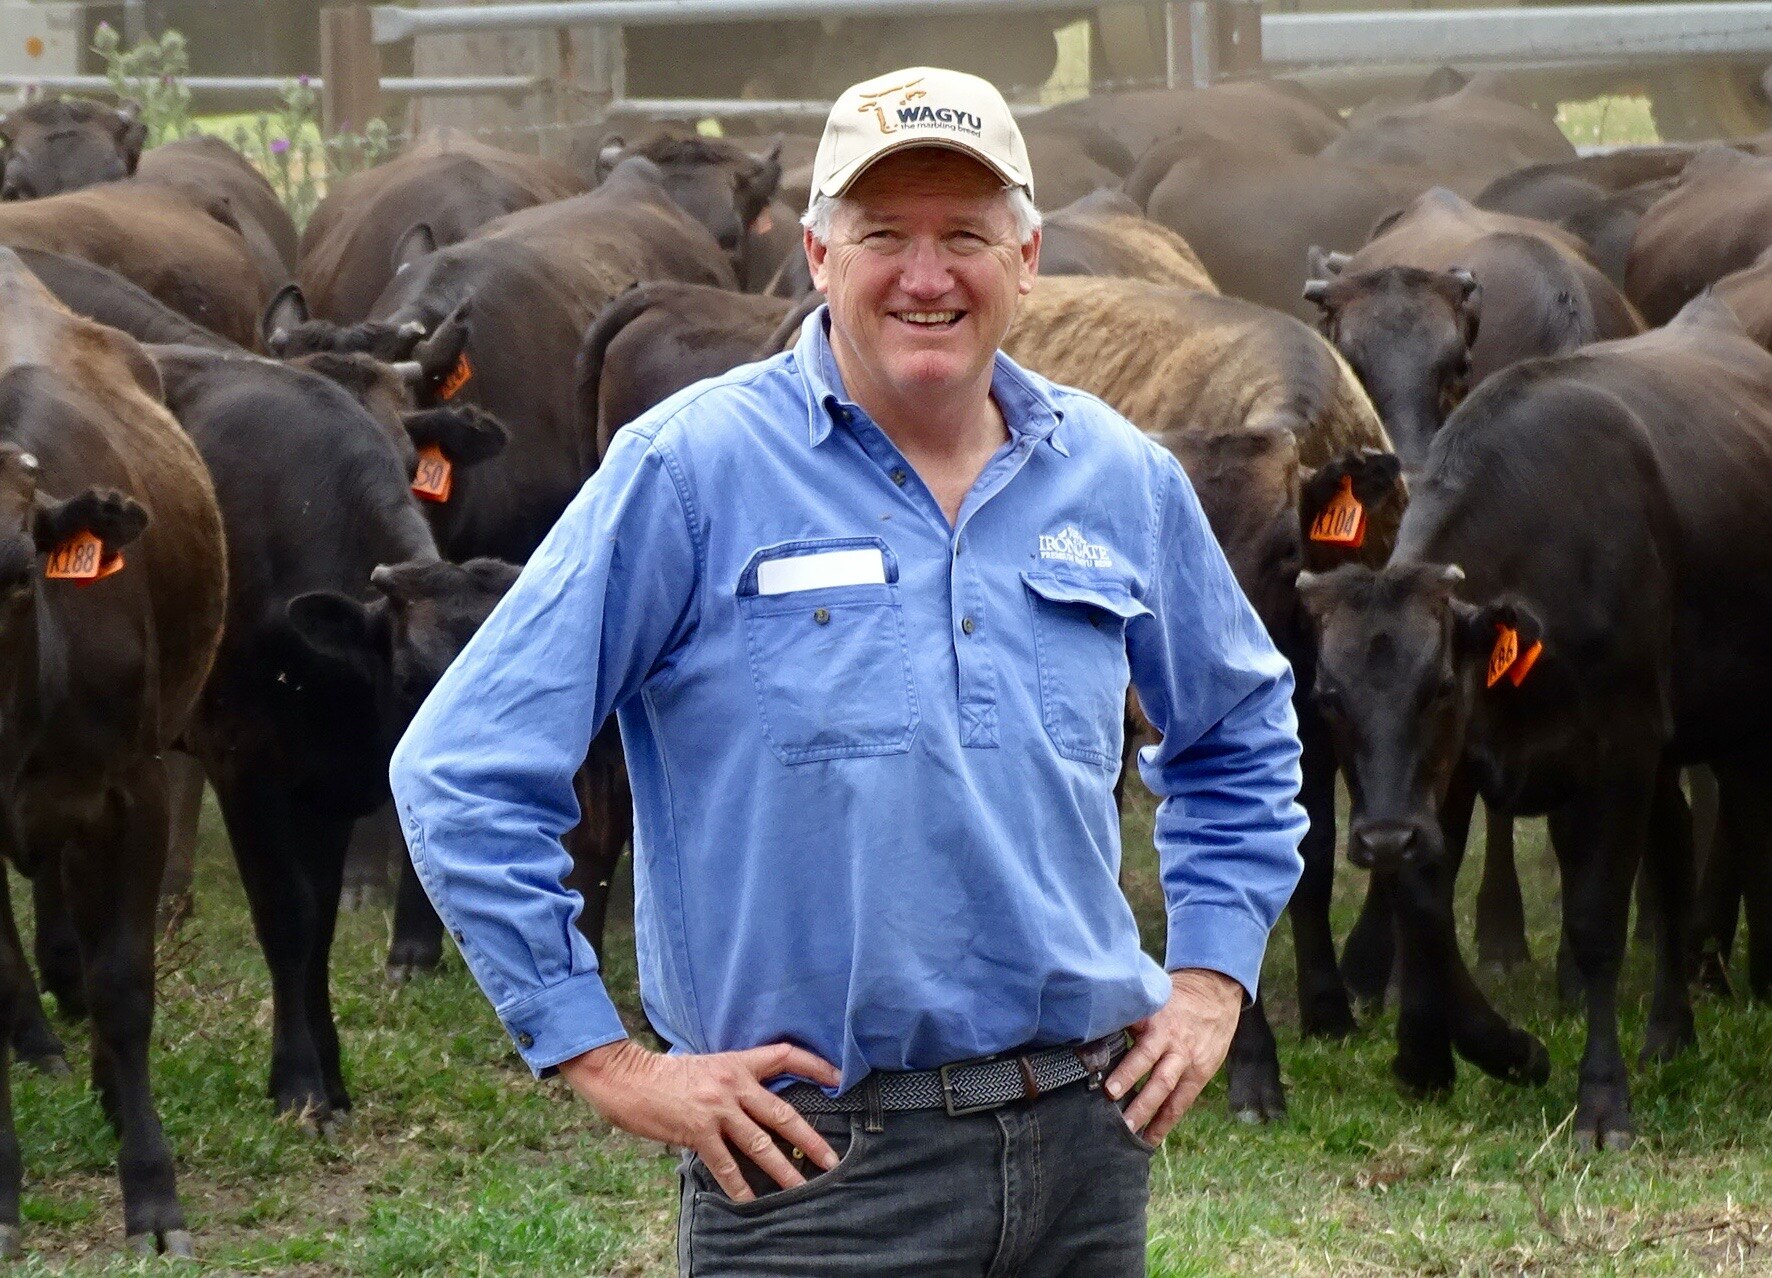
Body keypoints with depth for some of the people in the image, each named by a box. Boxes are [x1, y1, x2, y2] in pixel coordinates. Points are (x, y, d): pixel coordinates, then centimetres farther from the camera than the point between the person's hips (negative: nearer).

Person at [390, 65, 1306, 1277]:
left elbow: (1243, 734, 28)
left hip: (1085, 1147, 5)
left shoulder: (1122, 480, 9)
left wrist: (1210, 986, 15)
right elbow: (465, 772, -6)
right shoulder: (694, 471, -6)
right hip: (817, 1167, -4)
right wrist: (604, 1061, -8)